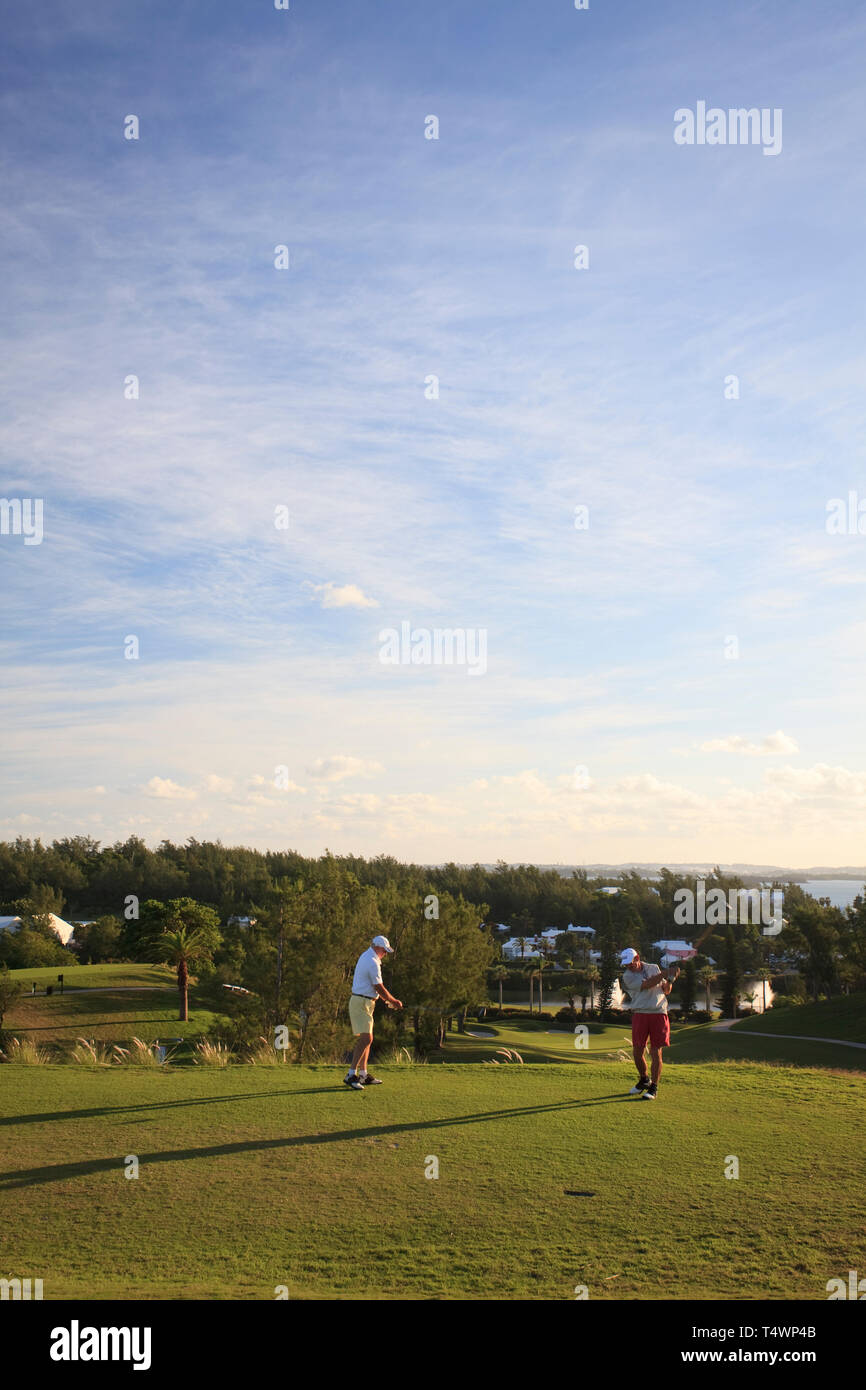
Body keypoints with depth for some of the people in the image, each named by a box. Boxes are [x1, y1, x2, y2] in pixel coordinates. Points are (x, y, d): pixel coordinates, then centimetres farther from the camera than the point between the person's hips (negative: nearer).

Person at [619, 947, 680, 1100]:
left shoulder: (654, 968, 11)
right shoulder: (627, 975, 0)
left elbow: (666, 991, 17)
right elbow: (646, 985, -15)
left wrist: (669, 981, -5)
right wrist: (665, 973, -17)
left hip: (659, 1014, 1)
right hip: (640, 1014, 0)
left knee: (656, 1053, -5)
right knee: (637, 1052, 0)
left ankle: (654, 1088, 4)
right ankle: (644, 1080, 24)